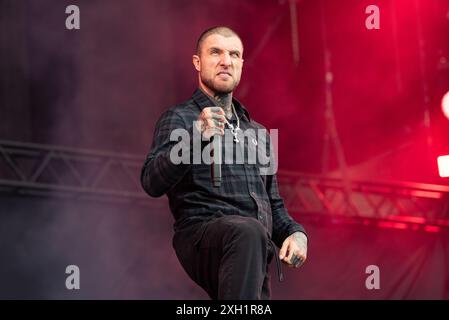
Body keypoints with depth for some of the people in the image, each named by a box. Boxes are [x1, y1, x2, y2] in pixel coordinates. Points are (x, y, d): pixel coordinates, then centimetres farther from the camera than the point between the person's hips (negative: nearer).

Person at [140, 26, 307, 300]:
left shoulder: (255, 131, 29)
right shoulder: (179, 118, 8)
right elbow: (152, 183, -10)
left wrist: (295, 233, 8)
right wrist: (195, 136, -25)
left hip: (255, 257, 6)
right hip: (202, 234, -6)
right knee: (248, 231, -37)